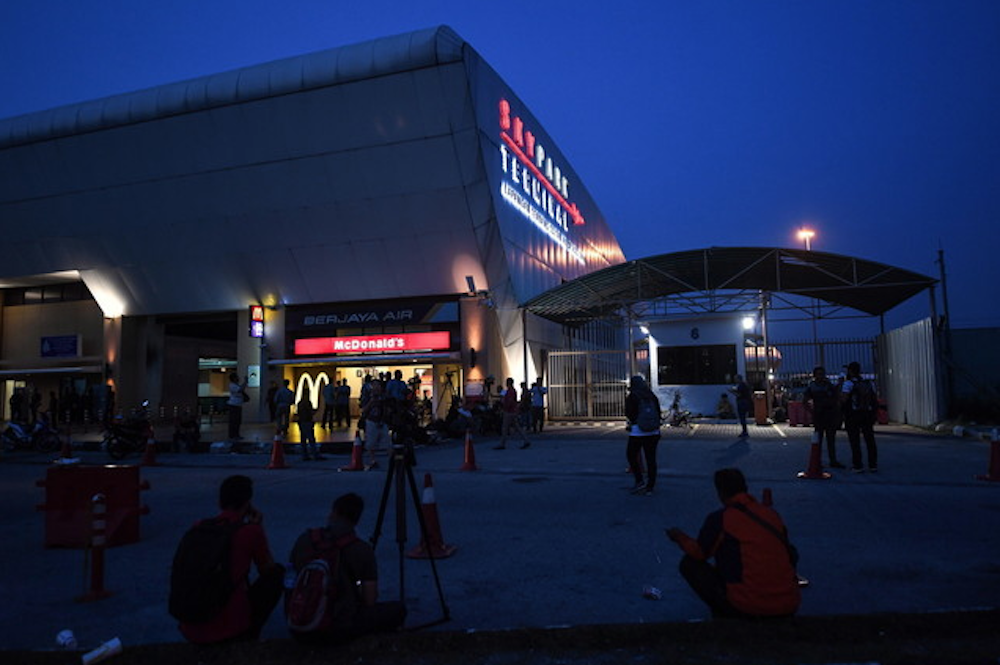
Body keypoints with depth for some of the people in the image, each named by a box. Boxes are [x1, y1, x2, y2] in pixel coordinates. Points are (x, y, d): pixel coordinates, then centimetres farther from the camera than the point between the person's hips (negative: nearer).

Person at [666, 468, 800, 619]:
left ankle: (723, 617, 5)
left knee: (689, 563, 8)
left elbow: (700, 553, 4)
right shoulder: (772, 514, 8)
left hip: (748, 608, -5)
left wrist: (679, 537, 24)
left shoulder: (720, 518, -7)